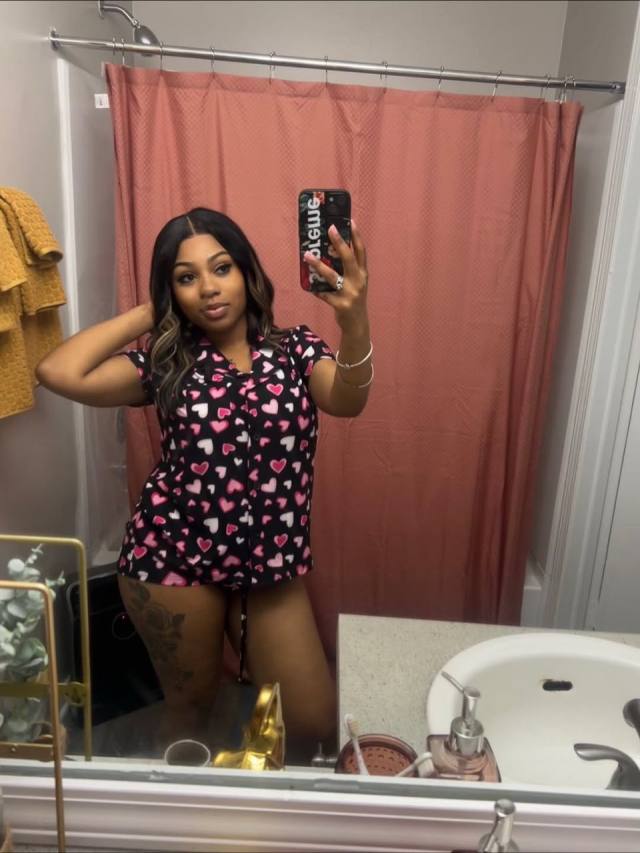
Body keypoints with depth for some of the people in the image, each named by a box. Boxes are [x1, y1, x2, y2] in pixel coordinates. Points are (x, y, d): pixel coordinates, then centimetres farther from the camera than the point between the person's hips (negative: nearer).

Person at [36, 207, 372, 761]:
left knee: (315, 724, 7)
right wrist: (148, 313, -7)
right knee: (191, 709, 21)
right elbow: (58, 373, -16)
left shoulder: (295, 349, -1)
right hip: (174, 555, 0)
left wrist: (354, 323, -43)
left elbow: (346, 401, -22)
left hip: (273, 562, 1)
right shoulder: (166, 361, -2)